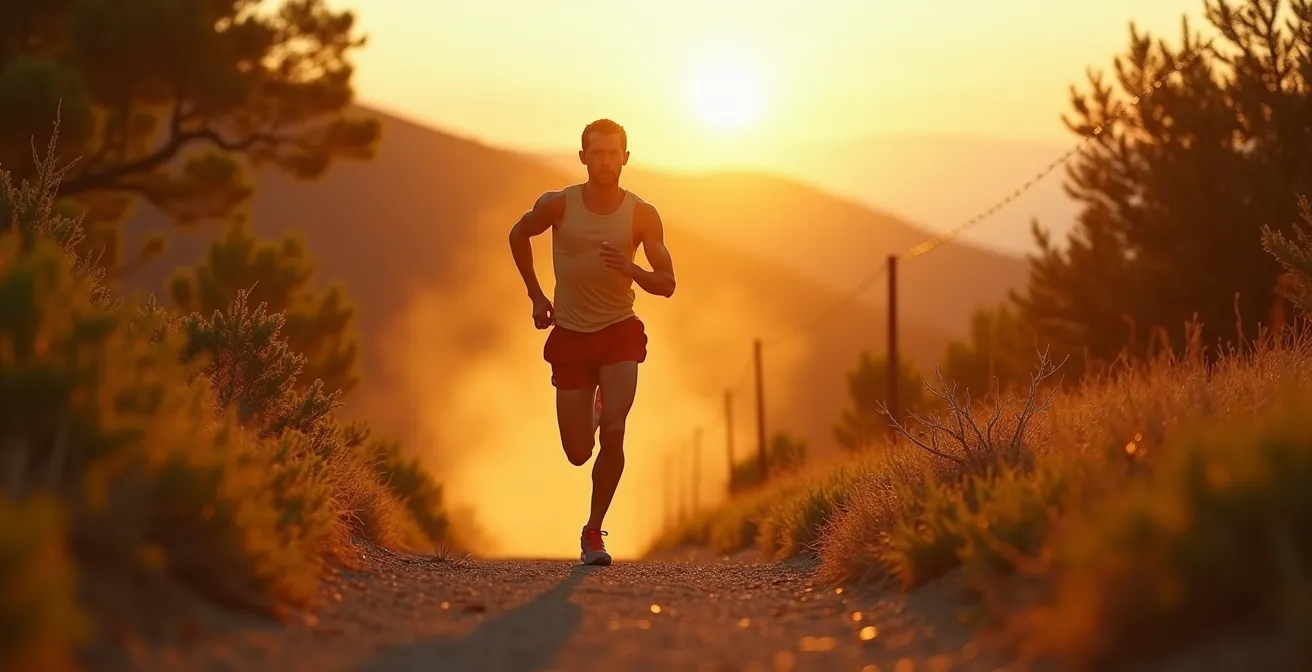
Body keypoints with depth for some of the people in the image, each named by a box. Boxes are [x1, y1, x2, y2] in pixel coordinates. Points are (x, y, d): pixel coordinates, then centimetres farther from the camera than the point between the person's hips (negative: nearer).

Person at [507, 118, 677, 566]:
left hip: (620, 331, -1)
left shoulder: (642, 215, -9)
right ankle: (593, 407, 43)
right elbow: (518, 235, 11)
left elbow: (667, 285, -7)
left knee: (613, 433, -21)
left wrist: (631, 270, -27)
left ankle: (594, 531, -4)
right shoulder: (558, 205, -10)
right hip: (570, 335, 1)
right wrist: (535, 295, 7)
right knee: (578, 454, 5)